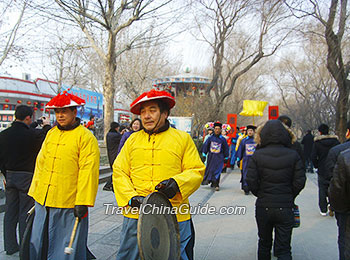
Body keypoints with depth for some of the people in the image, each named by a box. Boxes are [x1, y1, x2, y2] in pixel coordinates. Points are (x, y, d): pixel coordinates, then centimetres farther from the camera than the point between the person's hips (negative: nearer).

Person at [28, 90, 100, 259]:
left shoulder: (85, 137, -10)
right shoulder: (51, 133, 11)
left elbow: (88, 171, -14)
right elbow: (40, 164, 17)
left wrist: (82, 202, -17)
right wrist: (34, 193, 16)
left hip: (68, 206, -6)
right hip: (42, 202, 7)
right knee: (38, 245, 18)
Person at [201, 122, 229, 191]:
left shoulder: (223, 139, 0)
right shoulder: (210, 138, 1)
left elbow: (226, 149, 8)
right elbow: (205, 146, 8)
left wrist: (226, 157, 9)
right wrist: (204, 154, 5)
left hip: (219, 158, -2)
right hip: (211, 157, 2)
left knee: (217, 171, -8)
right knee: (209, 169, 9)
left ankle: (216, 185, -3)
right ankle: (207, 180, 29)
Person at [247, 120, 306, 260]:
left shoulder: (257, 155, -10)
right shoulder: (293, 155, -7)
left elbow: (251, 181, -11)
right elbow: (300, 182, -7)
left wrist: (261, 195, 7)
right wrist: (289, 197, 10)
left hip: (263, 207, 0)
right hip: (285, 208, 0)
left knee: (264, 244, 20)